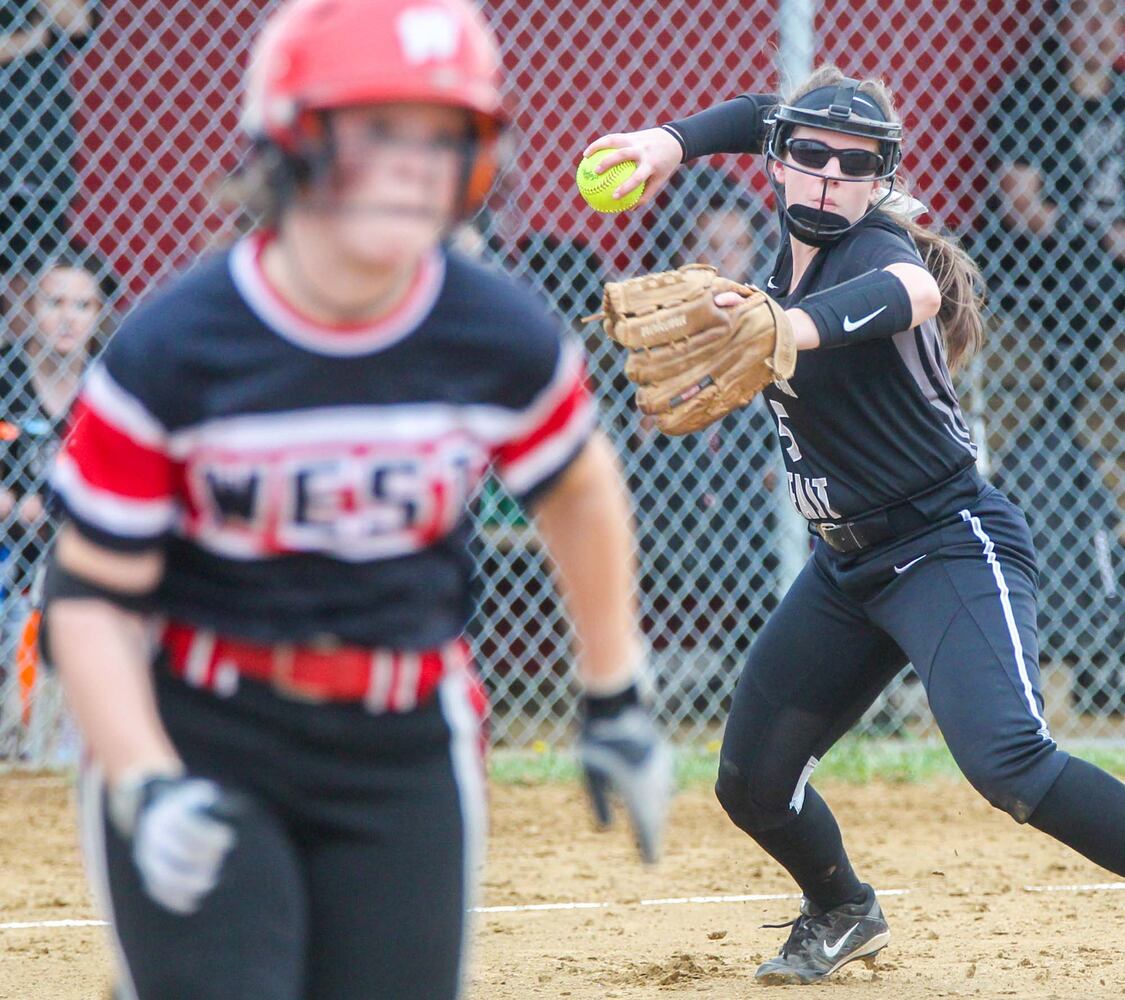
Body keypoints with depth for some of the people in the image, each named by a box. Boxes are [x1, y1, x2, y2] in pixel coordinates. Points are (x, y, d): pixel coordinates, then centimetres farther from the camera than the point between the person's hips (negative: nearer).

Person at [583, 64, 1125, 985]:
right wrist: (671, 141, 6)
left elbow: (915, 291, -47)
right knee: (753, 784, 13)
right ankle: (843, 915, 41)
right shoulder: (801, 242, 3)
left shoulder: (872, 248, -20)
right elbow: (759, 115, 24)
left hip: (952, 549, -9)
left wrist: (786, 329, -65)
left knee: (1006, 760, -31)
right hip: (848, 567, 9)